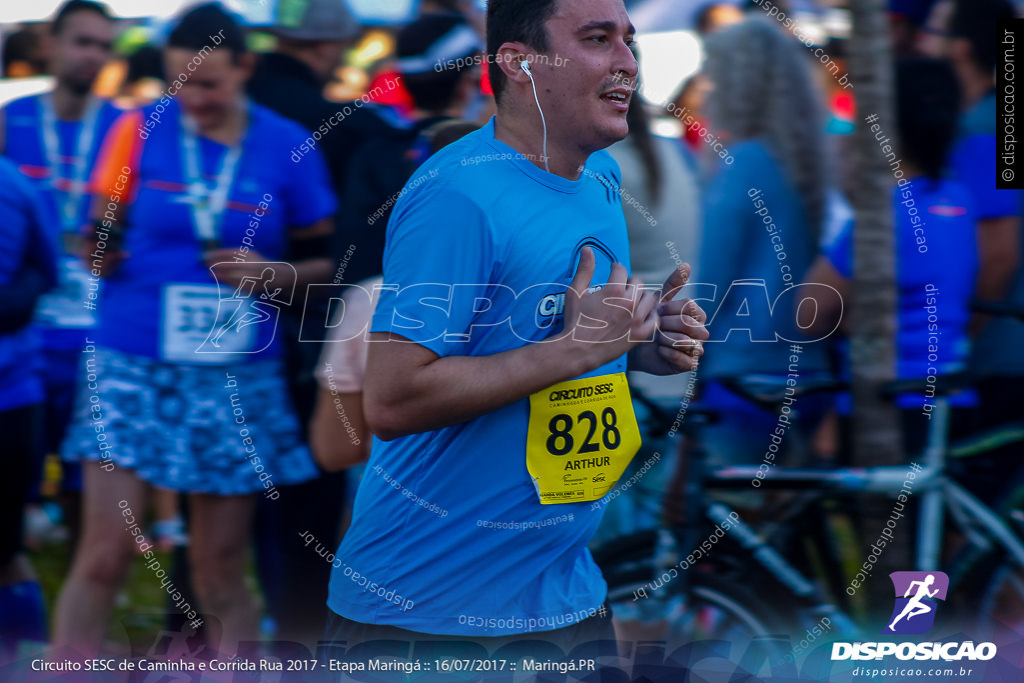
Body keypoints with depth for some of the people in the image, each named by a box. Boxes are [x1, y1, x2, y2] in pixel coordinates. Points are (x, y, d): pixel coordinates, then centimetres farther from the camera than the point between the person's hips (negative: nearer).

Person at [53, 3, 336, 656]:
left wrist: (273, 272, -10)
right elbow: (101, 245, 9)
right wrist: (101, 251, -14)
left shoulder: (288, 149, 2)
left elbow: (324, 263, 9)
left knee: (221, 572, 5)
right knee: (106, 554, -8)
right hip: (133, 365, -1)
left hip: (239, 375, 1)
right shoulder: (141, 131, 1)